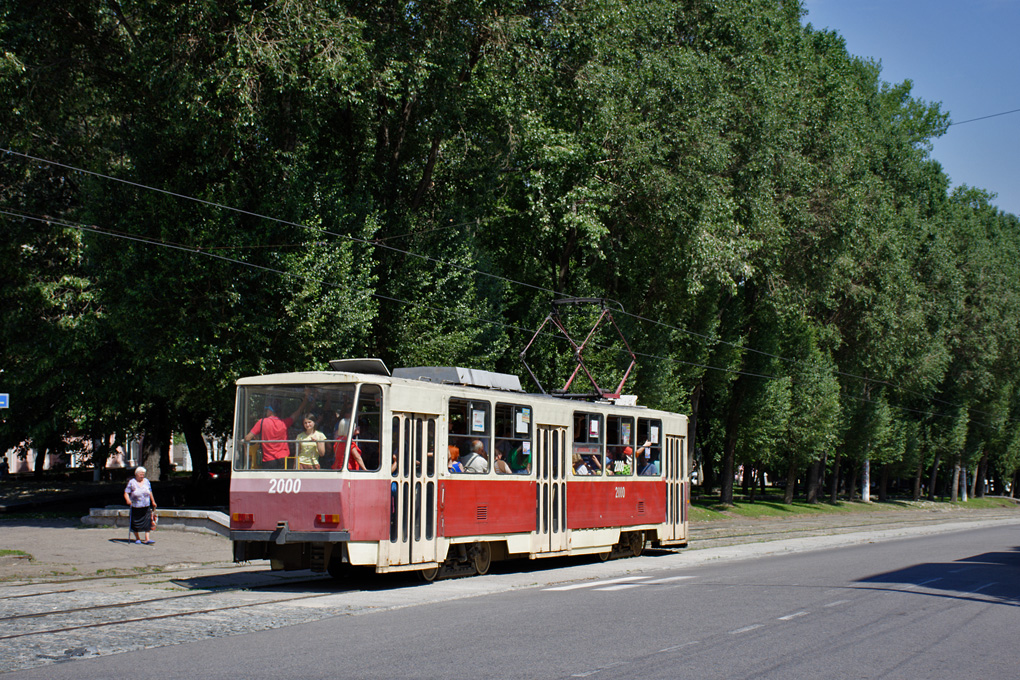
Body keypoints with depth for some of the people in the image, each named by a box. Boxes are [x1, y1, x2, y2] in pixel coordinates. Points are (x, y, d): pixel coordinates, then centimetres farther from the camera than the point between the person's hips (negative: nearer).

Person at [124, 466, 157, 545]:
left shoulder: (146, 481, 9)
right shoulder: (132, 482, -3)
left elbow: (150, 492, 20)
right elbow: (126, 493, -7)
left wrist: (153, 502, 25)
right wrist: (128, 500, -26)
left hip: (146, 506, 3)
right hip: (135, 507, -3)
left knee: (147, 522, -8)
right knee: (136, 523, 4)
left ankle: (147, 539, -9)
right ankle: (137, 538, 21)